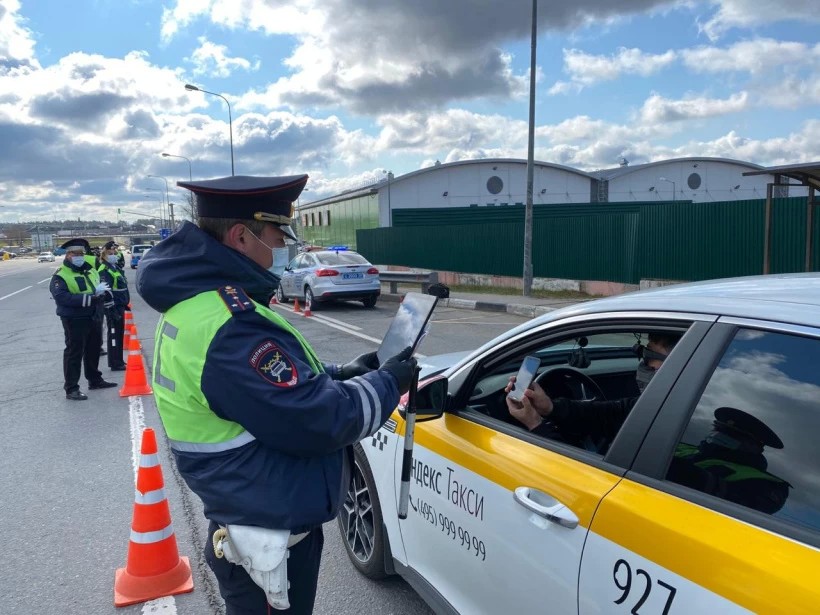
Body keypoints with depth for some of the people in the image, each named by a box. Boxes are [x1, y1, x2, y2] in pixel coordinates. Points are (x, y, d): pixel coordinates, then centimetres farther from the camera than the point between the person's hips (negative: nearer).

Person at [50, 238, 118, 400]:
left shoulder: (91, 270, 12)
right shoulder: (60, 275, -13)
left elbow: (102, 286, 19)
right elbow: (62, 297, -26)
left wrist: (102, 293, -7)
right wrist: (89, 298, -32)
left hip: (95, 318, 8)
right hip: (75, 320, -7)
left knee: (94, 350, 19)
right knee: (74, 353, -2)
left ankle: (95, 380, 35)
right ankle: (71, 389, 6)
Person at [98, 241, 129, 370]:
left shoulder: (115, 267, 15)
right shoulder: (104, 270, -15)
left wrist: (125, 304, 22)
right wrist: (112, 310, -23)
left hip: (120, 306, 9)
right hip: (113, 308, -9)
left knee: (119, 334, 15)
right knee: (114, 334, -3)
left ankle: (119, 361, 25)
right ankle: (115, 364, 4)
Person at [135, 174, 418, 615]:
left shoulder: (195, 304, 4)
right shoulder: (228, 324, -30)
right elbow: (317, 421, -28)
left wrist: (340, 375, 2)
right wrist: (386, 384, -12)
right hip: (271, 539, -10)